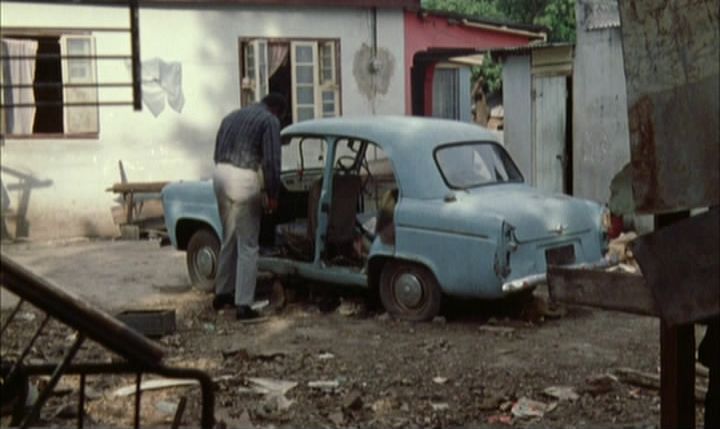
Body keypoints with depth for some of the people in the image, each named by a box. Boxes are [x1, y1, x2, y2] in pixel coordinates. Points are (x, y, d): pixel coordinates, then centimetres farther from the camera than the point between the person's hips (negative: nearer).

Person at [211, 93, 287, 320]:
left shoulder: (232, 116, 22)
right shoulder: (269, 120, -1)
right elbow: (271, 161, -9)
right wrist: (272, 195, -3)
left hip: (220, 175, 7)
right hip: (243, 179, -7)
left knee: (229, 239, 21)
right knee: (247, 245, 0)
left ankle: (222, 294, 29)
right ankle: (243, 305, -1)